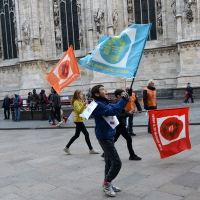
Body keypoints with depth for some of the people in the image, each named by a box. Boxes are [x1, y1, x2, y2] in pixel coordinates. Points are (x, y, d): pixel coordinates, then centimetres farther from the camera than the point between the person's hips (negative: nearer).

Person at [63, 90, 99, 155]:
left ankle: (67, 147, 20)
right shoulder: (76, 102, -13)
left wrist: (85, 104, 3)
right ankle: (91, 149, -1)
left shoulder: (81, 101, 14)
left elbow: (85, 109, 19)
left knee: (76, 135, 13)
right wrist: (84, 104, -33)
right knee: (86, 134, -7)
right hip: (78, 120, -10)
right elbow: (79, 111, -24)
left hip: (80, 120, 10)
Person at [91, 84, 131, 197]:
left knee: (109, 161, 16)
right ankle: (107, 183, 9)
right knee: (117, 162, -7)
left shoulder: (105, 103, 11)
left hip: (109, 135, 10)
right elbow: (113, 111, -31)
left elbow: (115, 107, 8)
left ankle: (108, 183, 28)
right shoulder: (98, 105, -20)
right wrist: (124, 99, -27)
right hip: (104, 137, -10)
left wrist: (127, 97, -6)